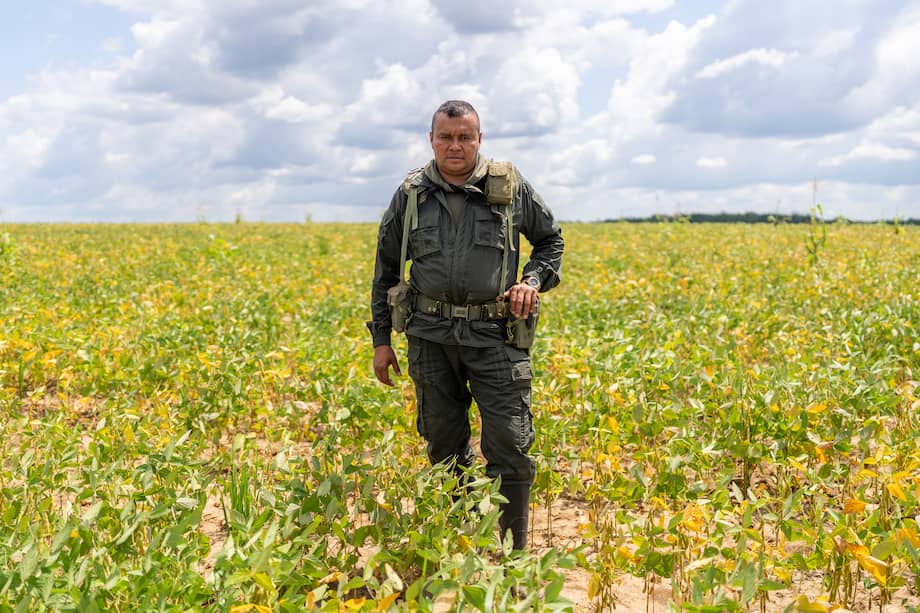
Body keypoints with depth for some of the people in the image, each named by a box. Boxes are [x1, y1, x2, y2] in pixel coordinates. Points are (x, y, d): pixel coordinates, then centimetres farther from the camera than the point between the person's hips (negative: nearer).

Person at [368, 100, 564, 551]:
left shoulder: (511, 188, 2)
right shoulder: (412, 194, 6)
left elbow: (551, 239, 18)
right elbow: (386, 268, 13)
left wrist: (535, 279, -3)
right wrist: (381, 338, 10)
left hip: (495, 334, -2)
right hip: (432, 335, 2)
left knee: (510, 448, -5)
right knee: (444, 446, 10)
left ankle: (514, 554, 9)